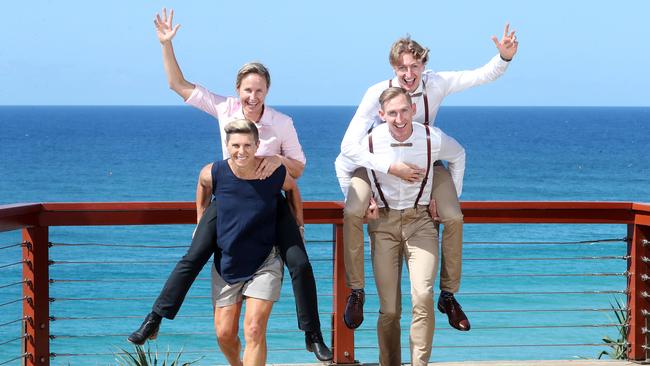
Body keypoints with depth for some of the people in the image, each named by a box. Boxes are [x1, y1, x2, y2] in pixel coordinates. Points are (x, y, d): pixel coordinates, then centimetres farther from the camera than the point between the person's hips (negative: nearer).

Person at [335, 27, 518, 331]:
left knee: (454, 218, -16)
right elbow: (349, 145, -35)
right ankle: (356, 292, -12)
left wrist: (505, 57, -38)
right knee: (352, 212, -29)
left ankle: (448, 295, 4)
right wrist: (392, 168, -43)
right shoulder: (377, 94, -28)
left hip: (424, 162, 3)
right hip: (380, 163, -2)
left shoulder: (436, 84, -20)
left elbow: (484, 75, -16)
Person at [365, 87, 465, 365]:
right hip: (383, 223, 0)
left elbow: (458, 155, 15)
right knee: (389, 309, -1)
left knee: (423, 296, -20)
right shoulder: (370, 142, -11)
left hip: (420, 220, 0)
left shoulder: (433, 139, -10)